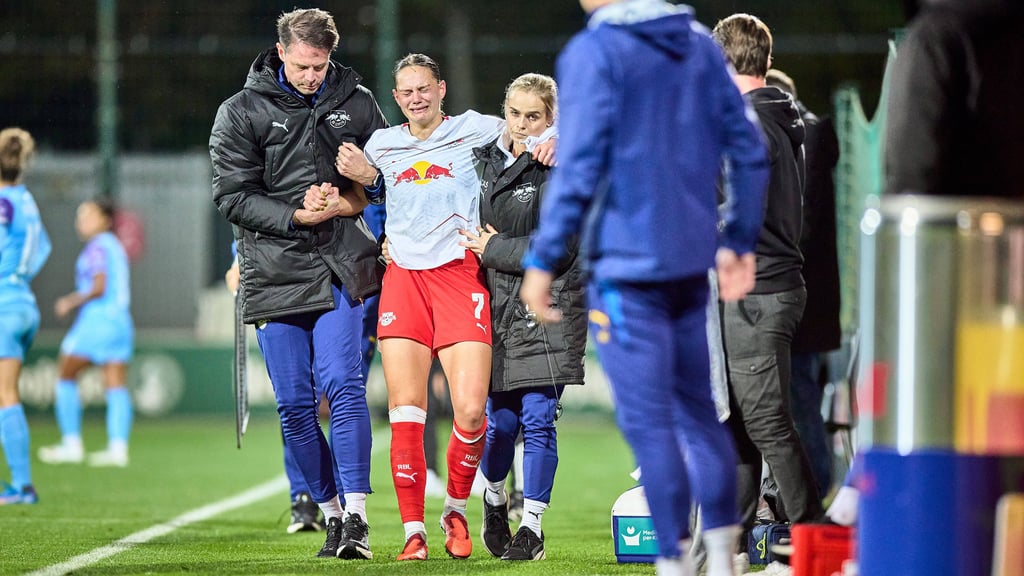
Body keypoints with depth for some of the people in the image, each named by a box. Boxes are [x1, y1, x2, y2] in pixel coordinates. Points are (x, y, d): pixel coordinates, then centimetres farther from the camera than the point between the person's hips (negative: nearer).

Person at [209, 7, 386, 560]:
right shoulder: (242, 112, 0)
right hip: (273, 274, 0)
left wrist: (348, 201, -6)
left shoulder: (356, 102, 6)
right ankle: (330, 513, 15)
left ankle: (357, 515, -13)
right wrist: (297, 216, -14)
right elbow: (232, 196, -4)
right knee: (294, 403, 2)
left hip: (340, 268, 0)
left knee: (343, 386, -14)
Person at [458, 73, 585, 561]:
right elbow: (469, 227, 25)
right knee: (501, 421, 6)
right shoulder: (485, 161, 10)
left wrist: (492, 249, -8)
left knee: (537, 419, -5)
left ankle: (532, 526, 5)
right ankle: (494, 500, 33)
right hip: (496, 306, 4)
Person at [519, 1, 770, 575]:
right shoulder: (701, 46, 8)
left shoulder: (593, 52, -10)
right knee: (699, 410, 15)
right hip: (692, 262, 6)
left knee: (648, 420, -2)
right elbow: (749, 150, 10)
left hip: (626, 266, -6)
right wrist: (740, 241, 19)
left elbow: (579, 167, -15)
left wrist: (542, 260, -9)